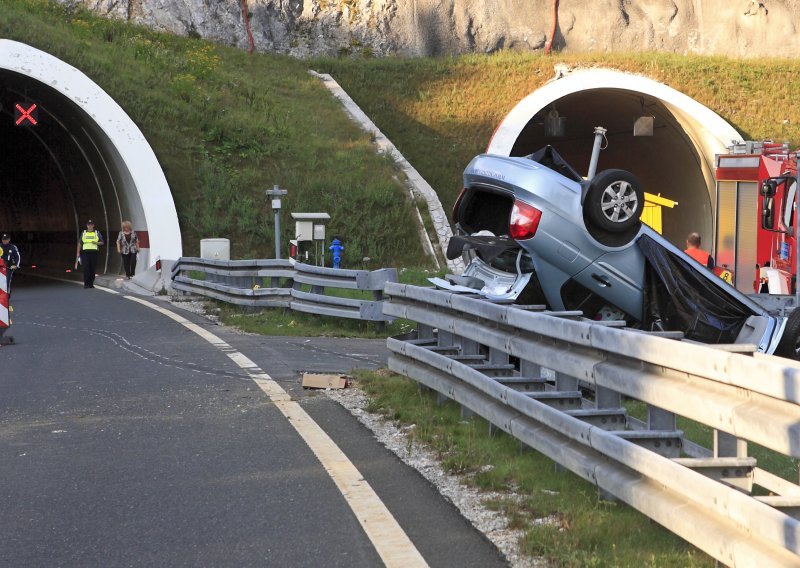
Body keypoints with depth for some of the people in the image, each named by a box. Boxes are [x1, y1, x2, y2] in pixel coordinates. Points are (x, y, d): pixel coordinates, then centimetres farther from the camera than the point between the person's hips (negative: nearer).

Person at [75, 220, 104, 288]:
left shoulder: (97, 233, 11)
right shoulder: (83, 233, 12)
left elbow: (102, 242, 10)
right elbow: (80, 244, 14)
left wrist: (96, 243, -9)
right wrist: (78, 253, 8)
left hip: (94, 252, 0)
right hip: (85, 252, 0)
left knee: (93, 269, 0)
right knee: (86, 268, -8)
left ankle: (91, 283, 9)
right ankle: (86, 284, -4)